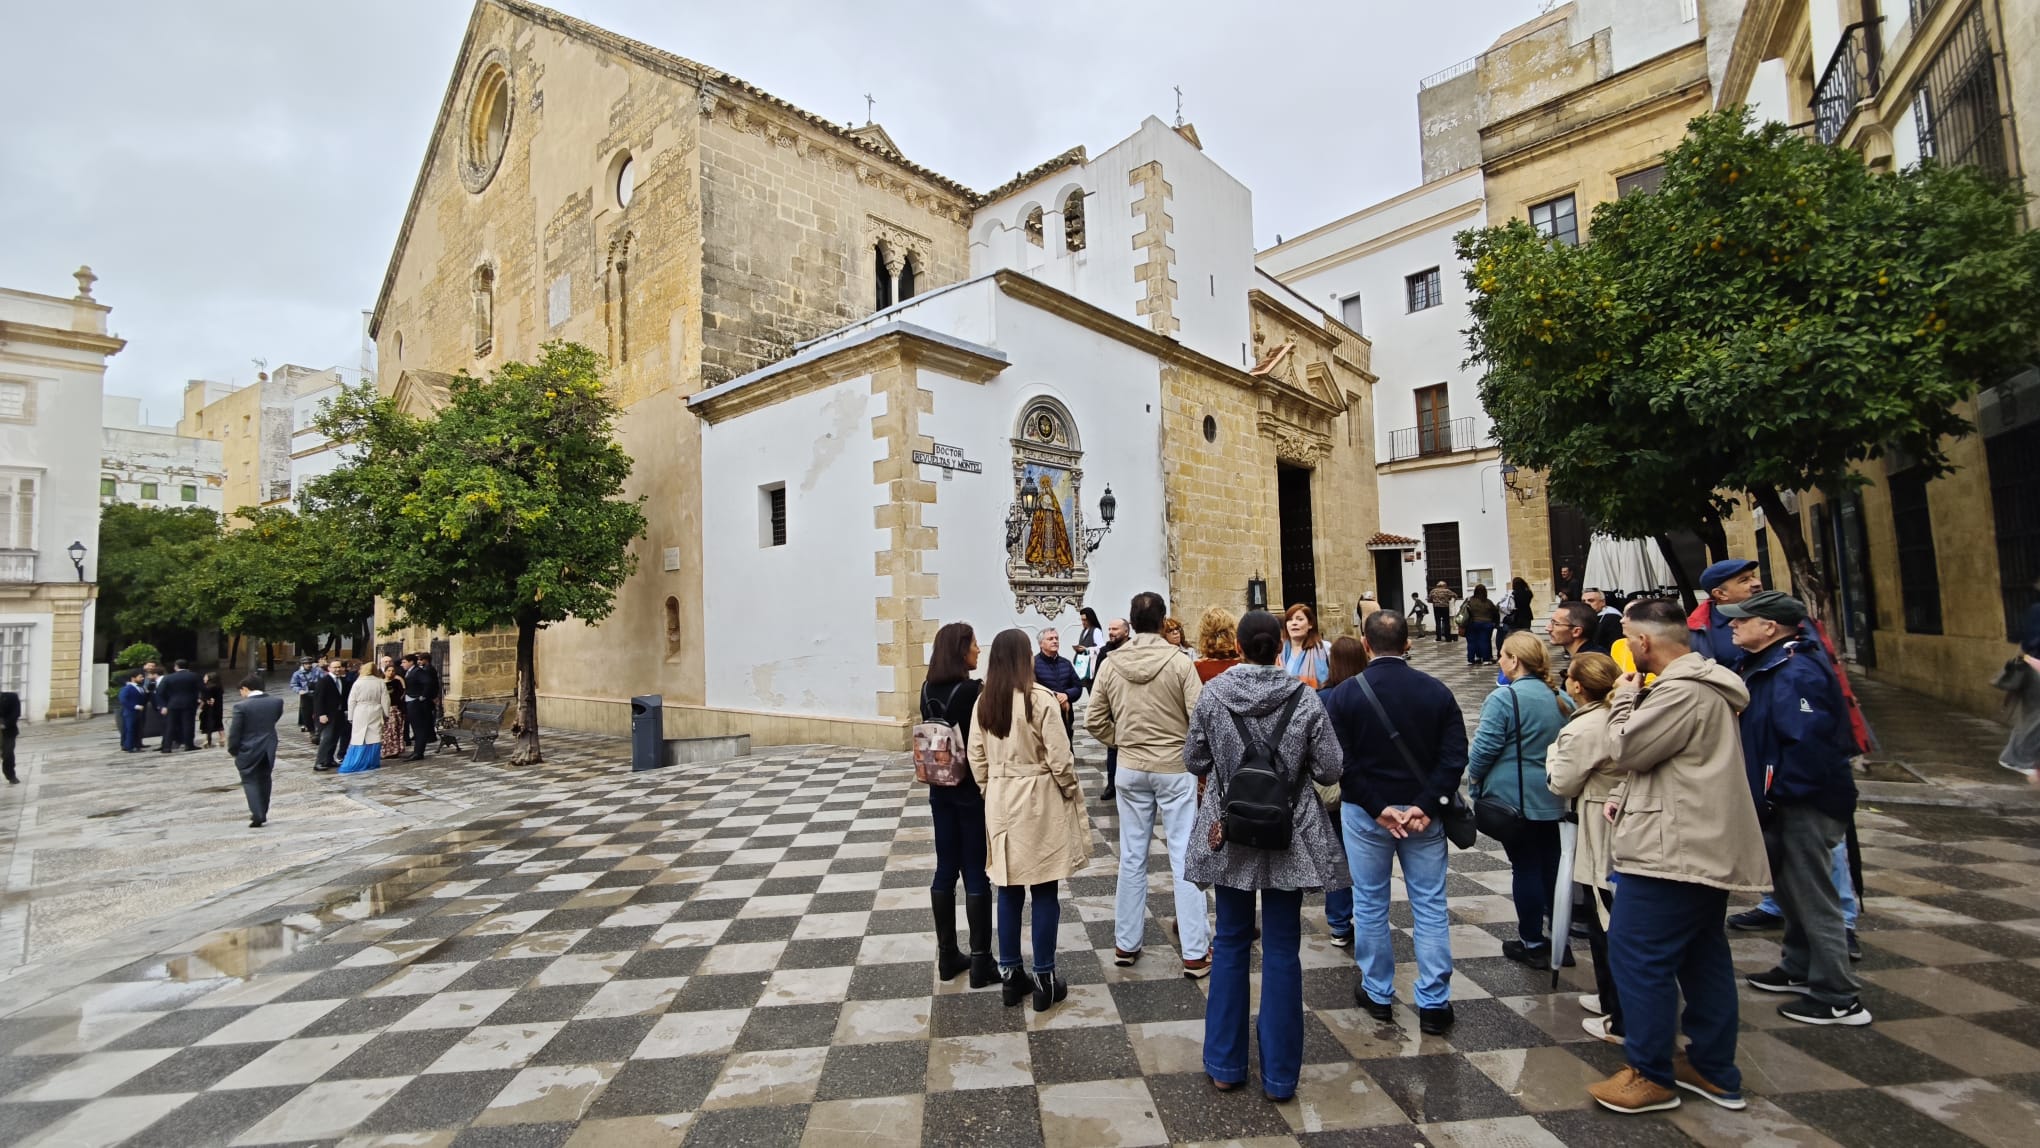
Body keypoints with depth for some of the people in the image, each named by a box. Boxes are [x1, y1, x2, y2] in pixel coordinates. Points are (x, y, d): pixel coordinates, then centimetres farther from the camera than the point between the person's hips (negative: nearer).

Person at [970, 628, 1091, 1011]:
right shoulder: (1040, 698, -17)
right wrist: (1072, 792, 1)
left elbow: (977, 758, 4)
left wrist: (990, 792, 16)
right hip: (1039, 800, -5)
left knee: (1009, 891, 14)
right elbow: (1059, 758, -14)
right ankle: (1044, 979, 16)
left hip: (1000, 801, 5)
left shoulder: (983, 702, 0)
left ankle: (1010, 975, 24)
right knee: (1044, 893, 7)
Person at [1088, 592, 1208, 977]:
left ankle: (1125, 944, 25)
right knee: (1185, 858, 6)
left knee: (1132, 857, 14)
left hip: (1131, 769, 3)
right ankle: (1195, 952, 14)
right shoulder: (1179, 662, -13)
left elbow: (1094, 720, -1)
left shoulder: (1111, 664, -5)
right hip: (1175, 768, -3)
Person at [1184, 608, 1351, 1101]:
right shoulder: (1304, 697, -10)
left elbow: (1193, 762, -1)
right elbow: (1330, 770, -7)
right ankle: (1279, 1074, 21)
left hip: (1229, 834, 1)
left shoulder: (1213, 694, -8)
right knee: (1282, 951, 10)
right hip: (1289, 837, -1)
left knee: (1231, 944, 15)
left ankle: (1225, 1064, 25)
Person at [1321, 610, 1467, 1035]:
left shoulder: (1344, 694, -9)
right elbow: (1455, 755, -8)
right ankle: (1434, 1003, 16)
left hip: (1365, 812, -1)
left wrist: (1377, 807, -11)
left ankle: (1378, 994, 25)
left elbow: (1340, 760, -13)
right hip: (1424, 811, 2)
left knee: (1370, 905, 12)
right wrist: (1427, 805, -11)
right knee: (1430, 907, 11)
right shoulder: (1437, 691, -2)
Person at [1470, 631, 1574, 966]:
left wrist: (1474, 778, -1)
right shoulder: (1559, 698, 3)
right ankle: (1560, 939, 25)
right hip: (1553, 797, 6)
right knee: (1551, 864, 15)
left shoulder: (1504, 698, -18)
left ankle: (1533, 944, 14)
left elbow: (1485, 747, -17)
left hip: (1515, 798, -6)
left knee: (1526, 867, 4)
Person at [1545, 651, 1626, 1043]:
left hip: (1602, 840, -8)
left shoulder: (1582, 730, -21)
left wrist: (1554, 752, 5)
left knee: (1605, 928, 4)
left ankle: (1619, 1021, 13)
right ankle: (1615, 999, 34)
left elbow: (1562, 783, -11)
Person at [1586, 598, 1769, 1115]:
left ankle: (1651, 1076, 8)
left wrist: (1623, 698, -5)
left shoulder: (1682, 692, -21)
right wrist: (1625, 797, 12)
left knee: (1637, 956, -2)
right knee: (1704, 958, 17)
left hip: (1672, 849, -11)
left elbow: (1627, 750, -19)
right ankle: (1715, 1072, 28)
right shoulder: (1701, 684, 15)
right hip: (1704, 847, 11)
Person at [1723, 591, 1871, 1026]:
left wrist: (1776, 796, -22)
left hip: (1805, 806, -10)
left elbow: (1808, 744, -30)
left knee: (1813, 898, 0)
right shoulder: (1766, 666, 9)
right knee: (1791, 890, 22)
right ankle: (1799, 969, 37)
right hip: (1784, 801, 10)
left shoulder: (1796, 673, -23)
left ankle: (1839, 999, 13)